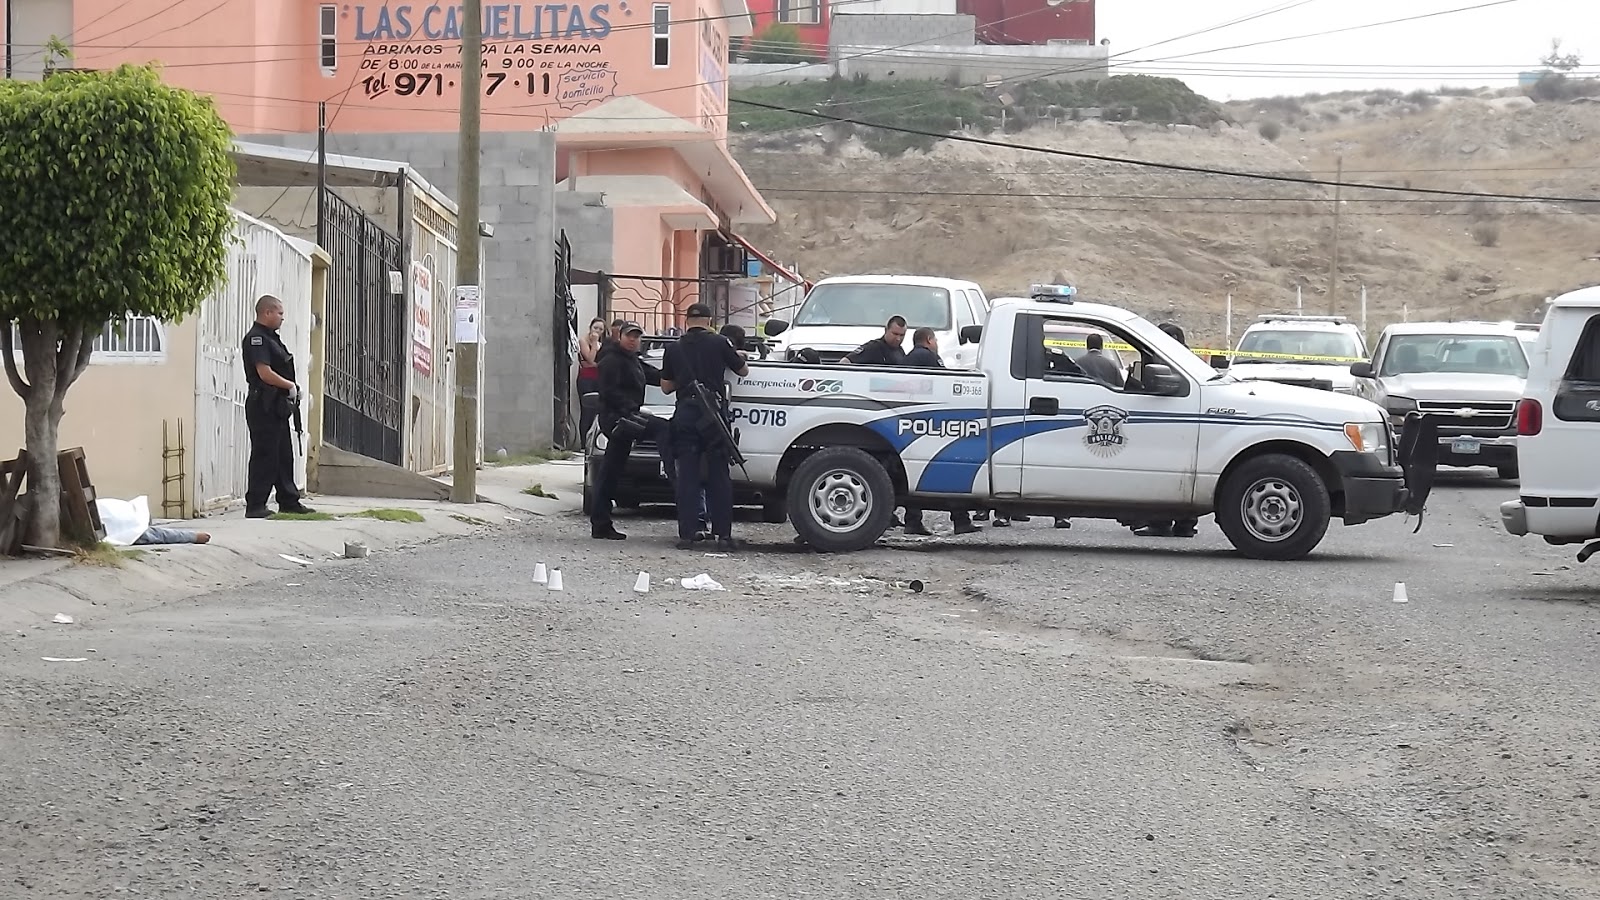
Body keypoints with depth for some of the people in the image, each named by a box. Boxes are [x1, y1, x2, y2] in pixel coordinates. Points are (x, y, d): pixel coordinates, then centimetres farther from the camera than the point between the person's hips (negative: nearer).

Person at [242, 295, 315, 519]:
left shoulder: (271, 338, 19)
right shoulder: (256, 338, -13)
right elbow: (265, 373, -21)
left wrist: (293, 391, 8)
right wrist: (290, 386, -11)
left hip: (277, 407, 10)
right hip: (263, 406, -10)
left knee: (284, 455, 15)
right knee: (264, 456, -7)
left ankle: (289, 501, 22)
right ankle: (255, 505, -4)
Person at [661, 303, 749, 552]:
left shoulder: (674, 349, 6)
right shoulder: (719, 343, 0)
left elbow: (666, 386, 13)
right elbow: (743, 371, 12)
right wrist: (740, 358, 32)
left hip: (685, 415, 1)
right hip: (713, 415, -1)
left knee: (687, 475, 4)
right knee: (719, 475, 4)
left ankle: (687, 535, 0)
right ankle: (723, 534, 2)